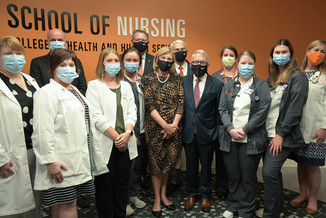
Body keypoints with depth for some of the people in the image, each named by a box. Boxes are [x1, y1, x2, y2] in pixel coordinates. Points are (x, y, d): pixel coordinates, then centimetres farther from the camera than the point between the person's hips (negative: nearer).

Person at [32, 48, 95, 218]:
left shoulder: (74, 90, 16)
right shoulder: (47, 92, -10)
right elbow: (43, 131, -18)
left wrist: (85, 151, 20)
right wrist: (50, 161, -20)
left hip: (78, 157, 8)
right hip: (62, 161, -8)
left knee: (62, 202, 17)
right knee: (67, 203, 0)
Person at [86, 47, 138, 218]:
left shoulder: (126, 86, 13)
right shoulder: (94, 86, -1)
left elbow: (132, 111, 6)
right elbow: (96, 116, -10)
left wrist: (127, 133, -10)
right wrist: (116, 136, -12)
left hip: (125, 143, 4)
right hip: (105, 144, -4)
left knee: (122, 182, 13)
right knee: (105, 184, 6)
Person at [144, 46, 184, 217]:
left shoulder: (177, 79, 6)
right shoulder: (149, 79, -2)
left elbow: (181, 103, 0)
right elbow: (149, 105, -10)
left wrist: (173, 125, -11)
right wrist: (165, 125, -16)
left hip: (173, 127, 3)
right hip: (155, 127, -3)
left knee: (168, 161, 13)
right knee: (156, 162, 7)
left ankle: (163, 195, 32)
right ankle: (157, 199, 24)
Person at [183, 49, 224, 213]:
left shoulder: (217, 85, -4)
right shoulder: (183, 82, 3)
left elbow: (219, 112, -1)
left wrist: (217, 133, -4)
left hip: (207, 133, -1)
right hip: (188, 132, 2)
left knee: (206, 165, 14)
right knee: (190, 165, 16)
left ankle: (205, 196, 36)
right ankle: (191, 194, 37)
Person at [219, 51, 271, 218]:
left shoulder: (261, 86, 2)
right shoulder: (228, 85, 11)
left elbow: (262, 112, -6)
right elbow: (222, 109, 4)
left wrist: (244, 130, -12)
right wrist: (231, 129, -9)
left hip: (251, 140, -2)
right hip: (230, 138, 3)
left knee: (248, 176, 6)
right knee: (232, 175, 12)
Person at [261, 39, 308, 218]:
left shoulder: (298, 78, -7)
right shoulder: (271, 78, 13)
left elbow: (295, 109, -14)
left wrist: (280, 134, -16)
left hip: (282, 135, -6)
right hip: (268, 132, 7)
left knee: (269, 172, -9)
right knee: (273, 172, 14)